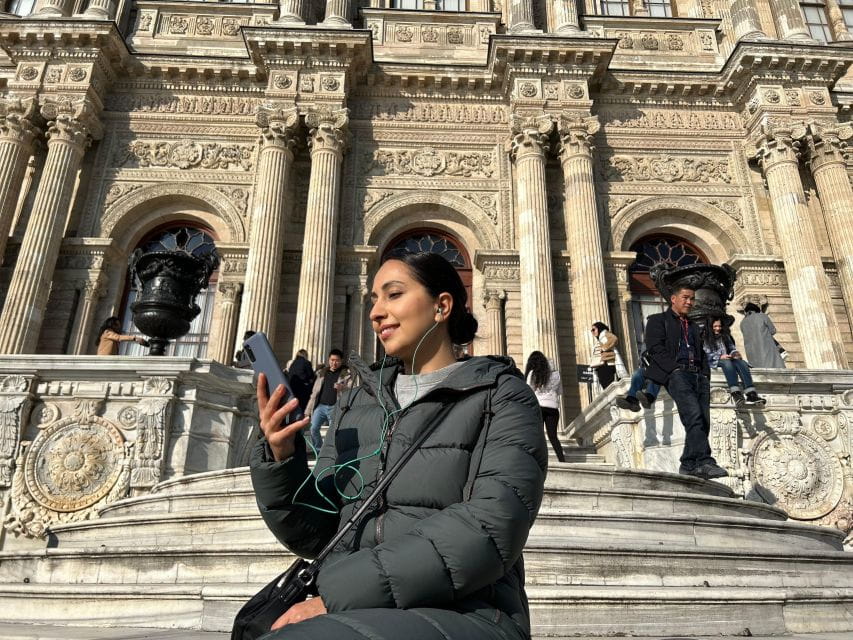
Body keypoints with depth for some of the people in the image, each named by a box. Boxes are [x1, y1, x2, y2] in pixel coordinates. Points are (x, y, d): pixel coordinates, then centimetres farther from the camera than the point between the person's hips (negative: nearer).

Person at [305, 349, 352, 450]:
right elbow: (315, 392, 16)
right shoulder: (322, 372, 15)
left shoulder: (346, 374, 5)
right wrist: (308, 410, 12)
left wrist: (343, 387, -27)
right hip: (320, 406, 3)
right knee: (314, 428, -9)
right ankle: (319, 450, 7)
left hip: (335, 408, -3)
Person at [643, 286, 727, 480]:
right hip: (676, 373, -6)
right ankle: (704, 461, -30)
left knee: (703, 420, -9)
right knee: (694, 415, -25)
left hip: (698, 375, 6)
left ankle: (689, 464, -7)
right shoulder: (658, 320, 13)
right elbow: (655, 348, -2)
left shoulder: (694, 326, 32)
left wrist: (705, 374, 8)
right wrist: (675, 369, -13)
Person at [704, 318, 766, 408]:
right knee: (727, 363, -39)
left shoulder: (725, 336, 24)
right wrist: (719, 357, -17)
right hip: (714, 362, -5)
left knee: (742, 362, -29)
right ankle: (735, 394, -54)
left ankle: (751, 394, -45)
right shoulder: (705, 338, 7)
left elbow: (732, 348, 19)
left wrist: (735, 353, -5)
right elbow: (705, 354, -4)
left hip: (728, 359, 5)